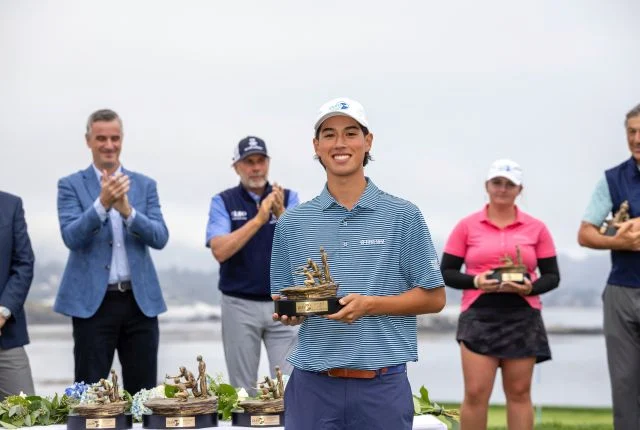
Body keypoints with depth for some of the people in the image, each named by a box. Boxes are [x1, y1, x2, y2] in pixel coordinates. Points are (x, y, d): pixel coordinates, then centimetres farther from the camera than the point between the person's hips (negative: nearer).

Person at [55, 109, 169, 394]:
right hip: (93, 301, -2)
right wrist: (102, 203, -25)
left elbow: (160, 238, -1)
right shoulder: (71, 185, 3)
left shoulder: (145, 185, 10)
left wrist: (128, 211, -18)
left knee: (142, 391, 6)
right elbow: (71, 237, -10)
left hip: (140, 300, 3)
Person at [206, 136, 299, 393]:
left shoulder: (288, 198, 5)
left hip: (282, 303, 1)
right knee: (243, 388, 5)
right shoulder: (223, 202, 2)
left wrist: (281, 213, -25)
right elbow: (220, 251, -13)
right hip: (239, 304, -1)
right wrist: (259, 219, -20)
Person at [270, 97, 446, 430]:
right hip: (312, 385, 2)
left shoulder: (403, 216, 1)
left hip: (381, 386, -2)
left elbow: (433, 297, 1)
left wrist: (370, 305, -12)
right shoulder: (292, 223, 9)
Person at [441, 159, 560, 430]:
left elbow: (552, 275, 8)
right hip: (479, 316, -1)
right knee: (475, 393, -5)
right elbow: (446, 273, 4)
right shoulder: (467, 226, 4)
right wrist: (474, 281, -15)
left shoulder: (536, 228, 7)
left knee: (519, 392, 5)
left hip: (522, 317, 1)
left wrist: (531, 288, -13)